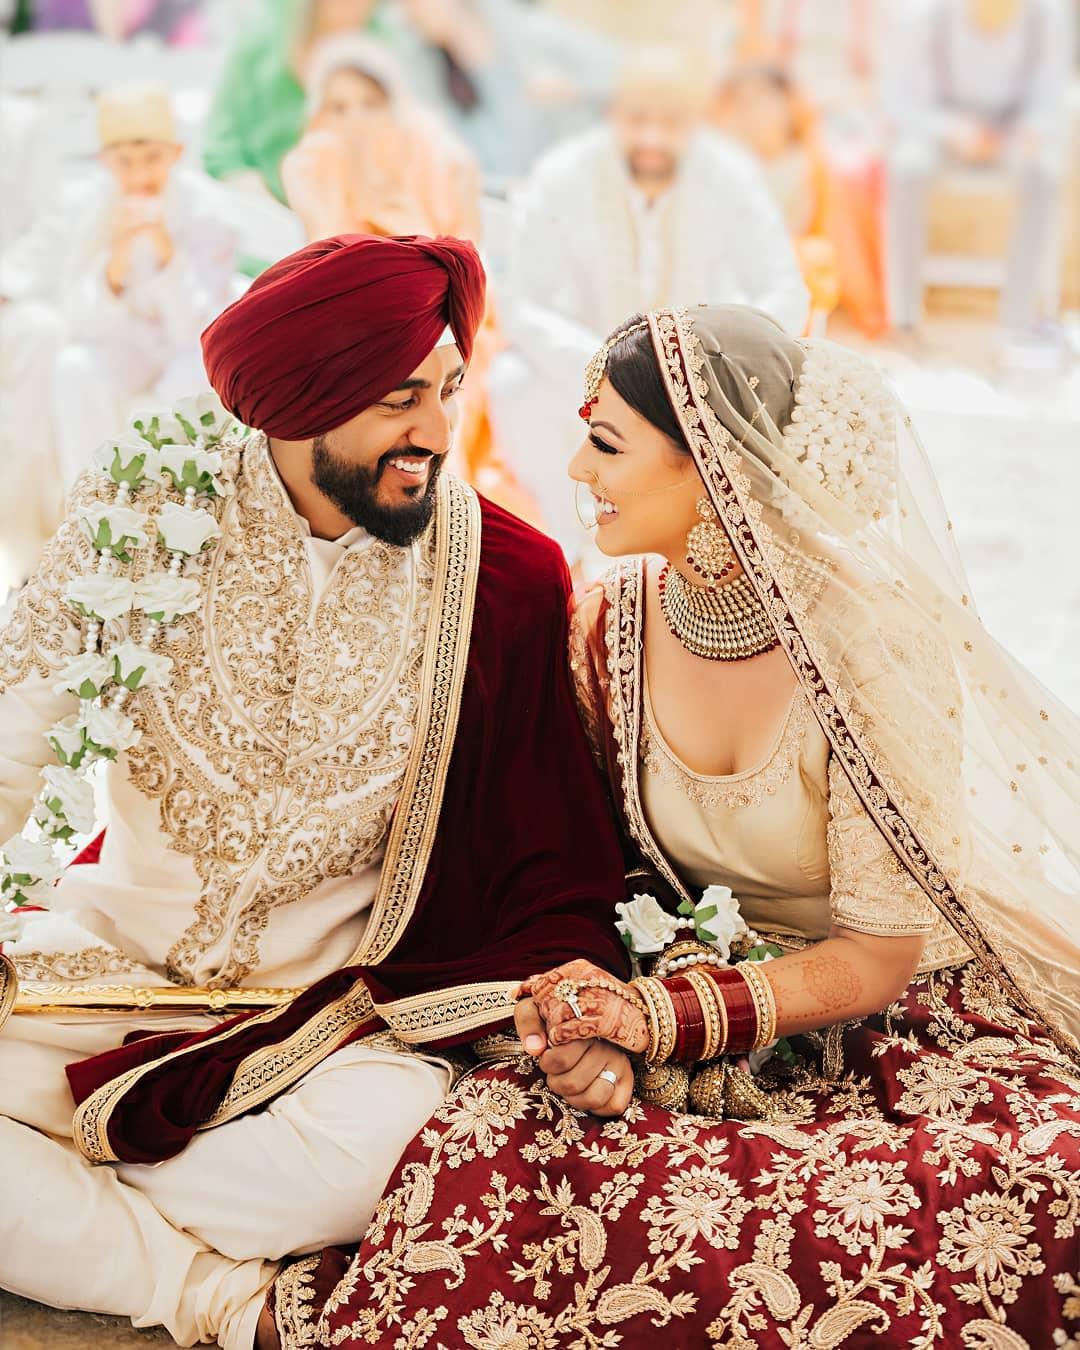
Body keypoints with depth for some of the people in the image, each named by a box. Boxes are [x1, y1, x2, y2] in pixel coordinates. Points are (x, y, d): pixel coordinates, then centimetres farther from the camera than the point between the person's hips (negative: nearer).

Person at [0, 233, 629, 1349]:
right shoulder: (147, 504, -7)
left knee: (376, 1149, -35)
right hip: (109, 951, 1)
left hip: (337, 999, -1)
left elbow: (554, 856, -1)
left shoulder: (504, 575, -7)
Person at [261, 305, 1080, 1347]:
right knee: (497, 1138, -31)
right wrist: (578, 1001, -17)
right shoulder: (608, 626, -4)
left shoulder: (871, 643, -19)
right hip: (678, 1000, 2)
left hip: (872, 1020, -2)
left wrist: (666, 1016, -25)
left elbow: (880, 952, -14)